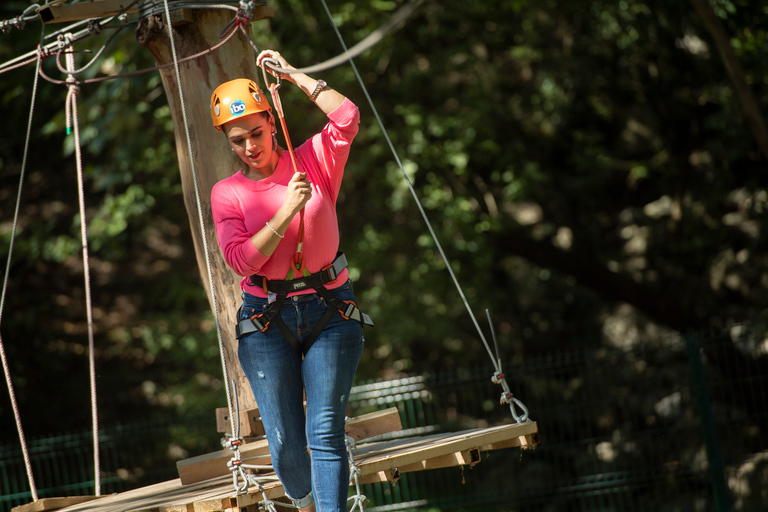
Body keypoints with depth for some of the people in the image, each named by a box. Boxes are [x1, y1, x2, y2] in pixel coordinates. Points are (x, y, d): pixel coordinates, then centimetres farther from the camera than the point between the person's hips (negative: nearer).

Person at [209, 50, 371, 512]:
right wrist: (286, 213, -18)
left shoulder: (312, 162, 3)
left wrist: (291, 74, -7)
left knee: (326, 433, -12)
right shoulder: (227, 193, 3)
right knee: (285, 443, -1)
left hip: (330, 312, -1)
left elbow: (347, 118, -13)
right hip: (267, 320, 1)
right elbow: (241, 259, -9)